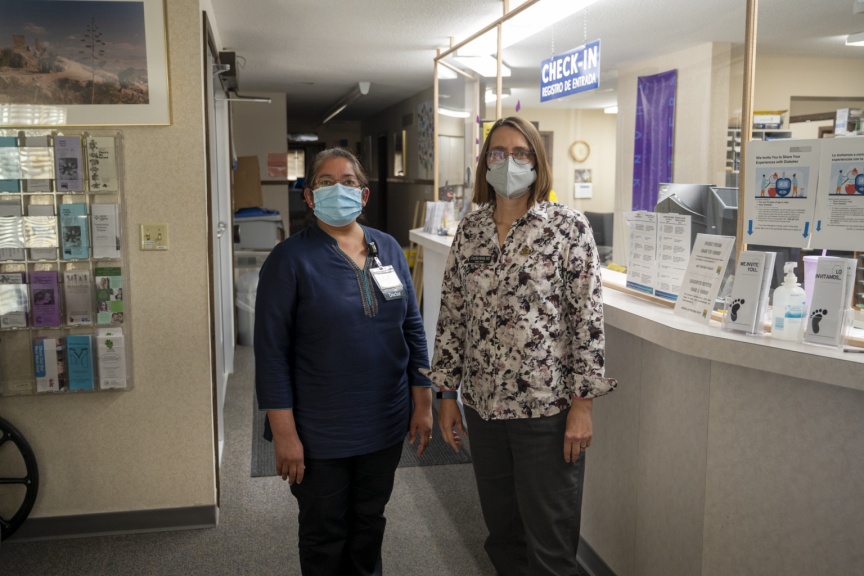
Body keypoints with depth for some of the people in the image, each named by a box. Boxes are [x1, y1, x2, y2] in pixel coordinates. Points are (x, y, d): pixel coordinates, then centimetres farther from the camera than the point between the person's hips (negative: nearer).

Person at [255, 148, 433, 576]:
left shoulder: (389, 249, 4)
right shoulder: (290, 259, -10)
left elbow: (413, 329, 9)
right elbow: (272, 351, -12)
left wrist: (423, 403, 7)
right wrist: (285, 432, -14)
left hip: (385, 425, 4)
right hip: (320, 433, -4)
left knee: (370, 522, 20)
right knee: (324, 534, 13)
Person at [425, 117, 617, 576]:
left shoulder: (568, 227, -7)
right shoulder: (470, 230, 6)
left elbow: (588, 318, -9)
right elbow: (452, 315, 9)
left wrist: (582, 405, -12)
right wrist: (447, 393, 7)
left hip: (547, 407, -4)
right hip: (483, 404, 4)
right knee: (501, 527, 18)